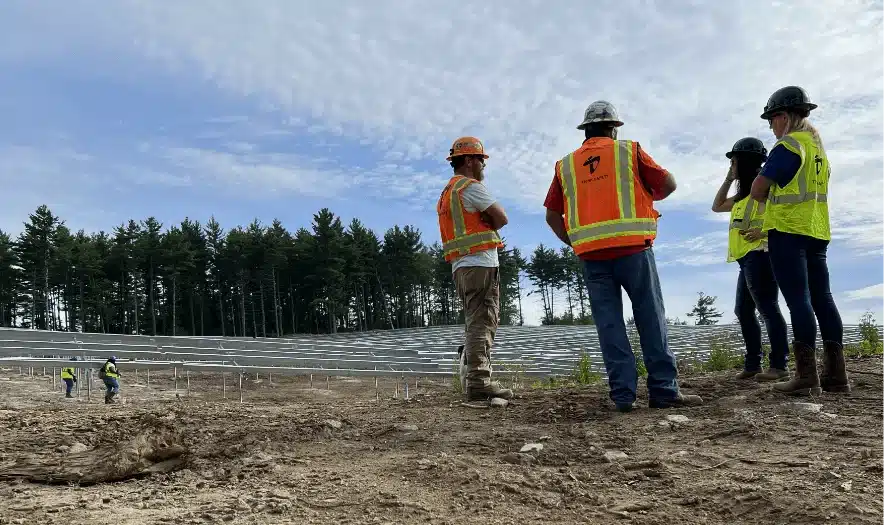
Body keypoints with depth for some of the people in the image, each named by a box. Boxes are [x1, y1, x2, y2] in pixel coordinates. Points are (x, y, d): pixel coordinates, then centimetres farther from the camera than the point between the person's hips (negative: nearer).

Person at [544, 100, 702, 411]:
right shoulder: (629, 151, 7)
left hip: (591, 256, 2)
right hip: (632, 248, -2)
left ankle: (623, 394, 2)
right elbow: (668, 184, 5)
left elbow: (552, 215, 9)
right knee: (651, 319, 2)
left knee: (609, 324, 3)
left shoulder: (565, 165, 13)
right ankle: (664, 391, 2)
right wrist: (648, 196, 24)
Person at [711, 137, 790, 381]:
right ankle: (752, 364, 14)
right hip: (747, 258, 10)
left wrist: (764, 230, -25)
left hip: (759, 254, -10)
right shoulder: (744, 194, 23)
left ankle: (779, 365, -10)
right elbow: (717, 206, 31)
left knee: (767, 308, -11)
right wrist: (728, 179, 23)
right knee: (743, 311, 10)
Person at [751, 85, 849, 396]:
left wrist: (772, 195, 10)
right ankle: (836, 374, 8)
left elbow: (758, 190, -11)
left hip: (788, 232, -8)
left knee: (798, 300, -10)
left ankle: (807, 376, -12)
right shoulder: (819, 148, 19)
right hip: (817, 233, 8)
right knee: (822, 299, 7)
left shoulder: (788, 145, -8)